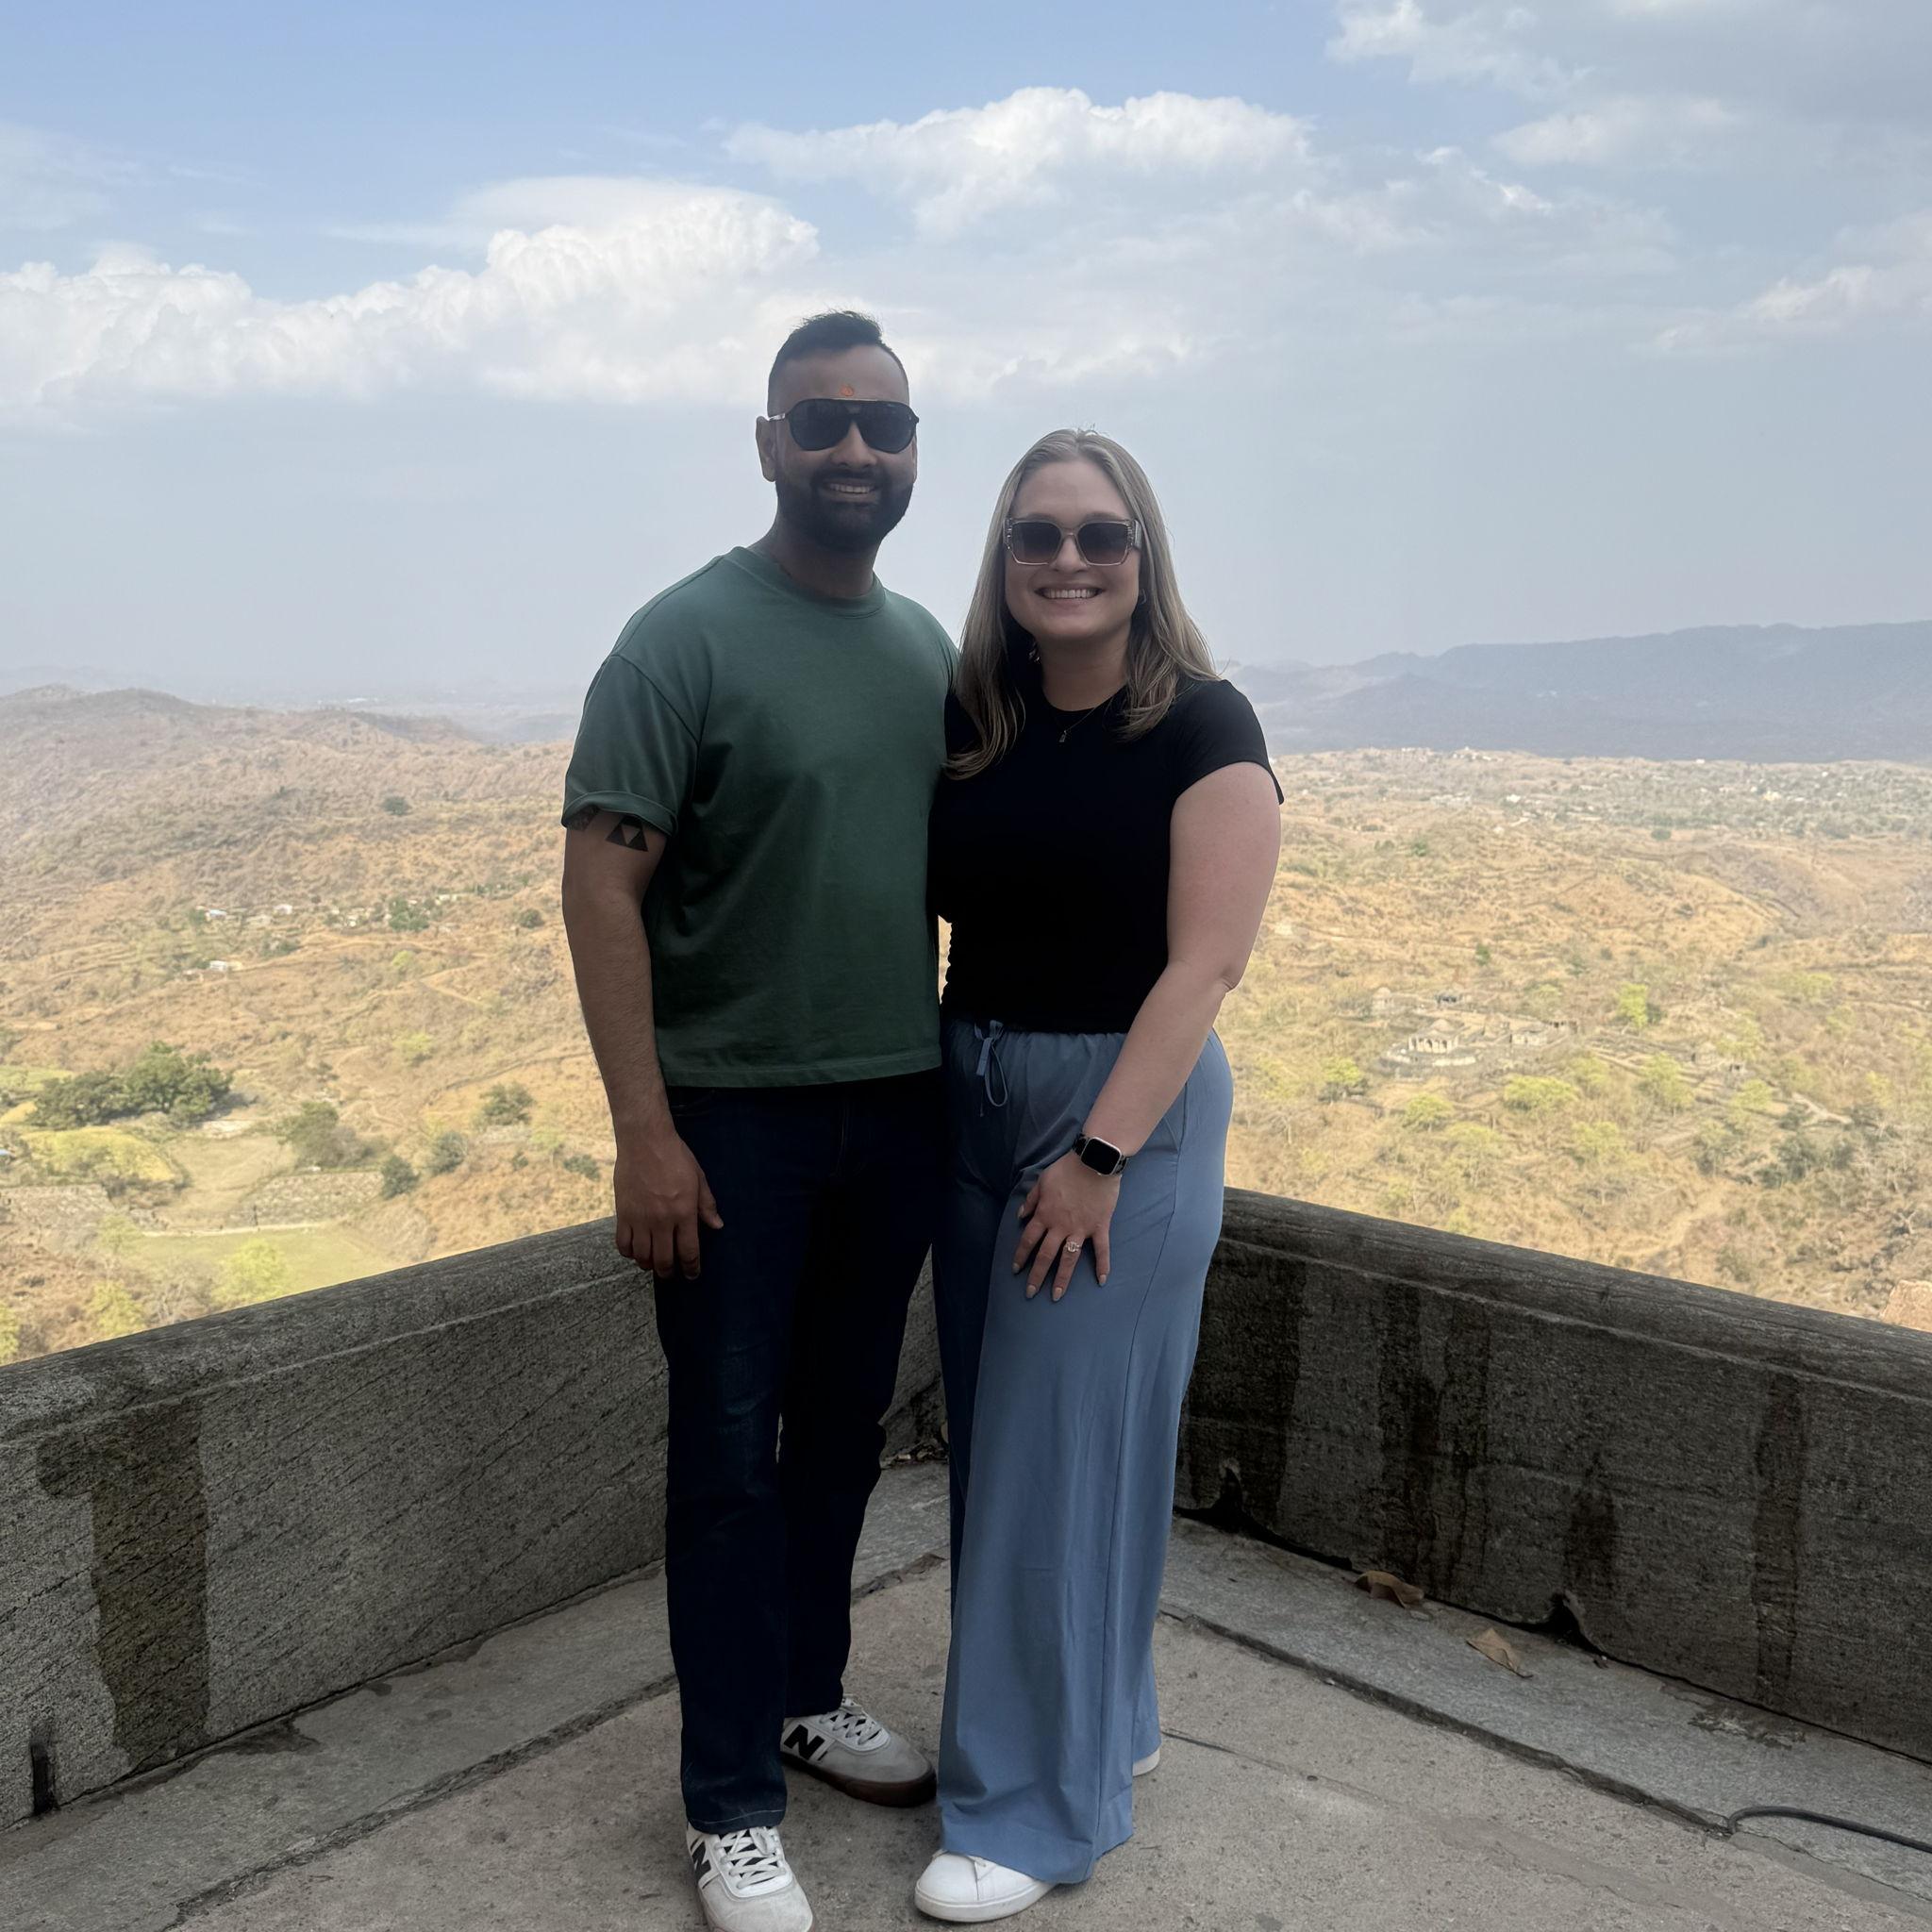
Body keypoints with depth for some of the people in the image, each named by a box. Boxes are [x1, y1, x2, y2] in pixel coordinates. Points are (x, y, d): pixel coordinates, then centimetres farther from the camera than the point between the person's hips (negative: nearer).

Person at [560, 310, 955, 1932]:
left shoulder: (929, 648, 9)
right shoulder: (687, 638, -10)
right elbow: (601, 883, -14)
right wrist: (644, 1131, -20)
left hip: (900, 1108, 6)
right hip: (738, 1114, -5)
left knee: (844, 1427, 17)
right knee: (730, 1450, 4)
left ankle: (809, 1697, 37)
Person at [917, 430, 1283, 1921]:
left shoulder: (1201, 729, -10)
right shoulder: (968, 725, 5)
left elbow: (1207, 961, -16)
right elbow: (924, 909, 7)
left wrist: (1102, 1155, -19)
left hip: (1129, 1109, -6)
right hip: (973, 1104, 6)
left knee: (1067, 1451, 0)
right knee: (1000, 1441, 14)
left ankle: (1040, 1806, 16)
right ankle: (1104, 1719, 35)